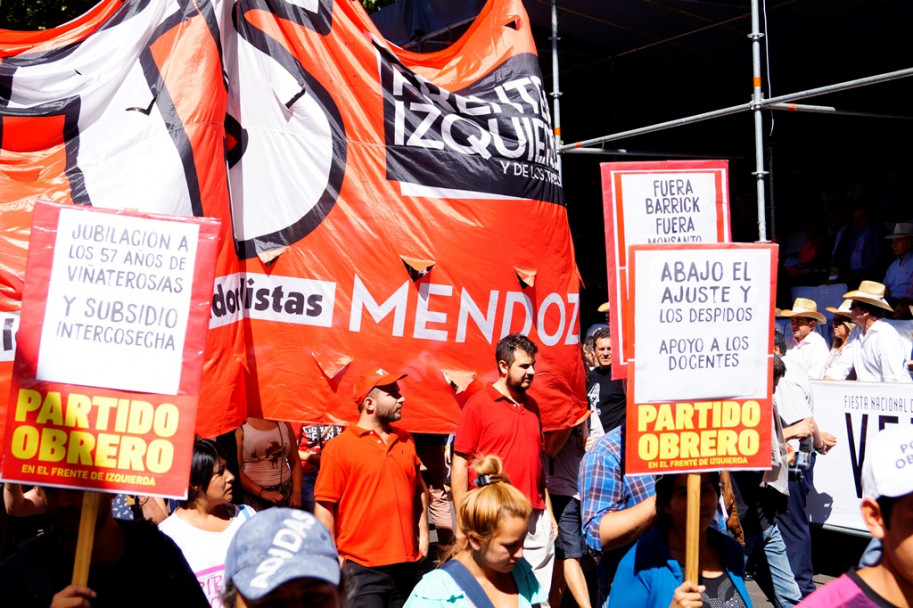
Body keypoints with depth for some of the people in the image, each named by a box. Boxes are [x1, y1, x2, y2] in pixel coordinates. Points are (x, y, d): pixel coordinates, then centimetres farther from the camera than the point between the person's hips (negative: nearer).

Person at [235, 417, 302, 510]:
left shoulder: (284, 423, 9)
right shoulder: (241, 428, -3)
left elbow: (295, 462, 12)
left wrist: (296, 492, 0)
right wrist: (262, 493, -15)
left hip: (285, 489, 3)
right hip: (254, 493, -3)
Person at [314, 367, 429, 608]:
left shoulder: (405, 441, 10)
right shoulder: (339, 447, -7)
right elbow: (323, 505, -9)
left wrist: (423, 532, 12)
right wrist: (333, 555, -11)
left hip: (407, 563, 6)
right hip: (362, 567, -5)